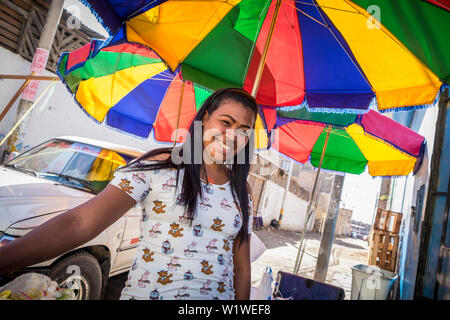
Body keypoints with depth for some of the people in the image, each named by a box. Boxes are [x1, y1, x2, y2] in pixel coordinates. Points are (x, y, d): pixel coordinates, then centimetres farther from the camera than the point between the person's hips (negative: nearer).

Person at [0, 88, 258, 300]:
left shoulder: (242, 192, 3)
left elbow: (242, 268, 6)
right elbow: (80, 222, -18)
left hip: (220, 293, 4)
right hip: (144, 292, -3)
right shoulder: (157, 167, -9)